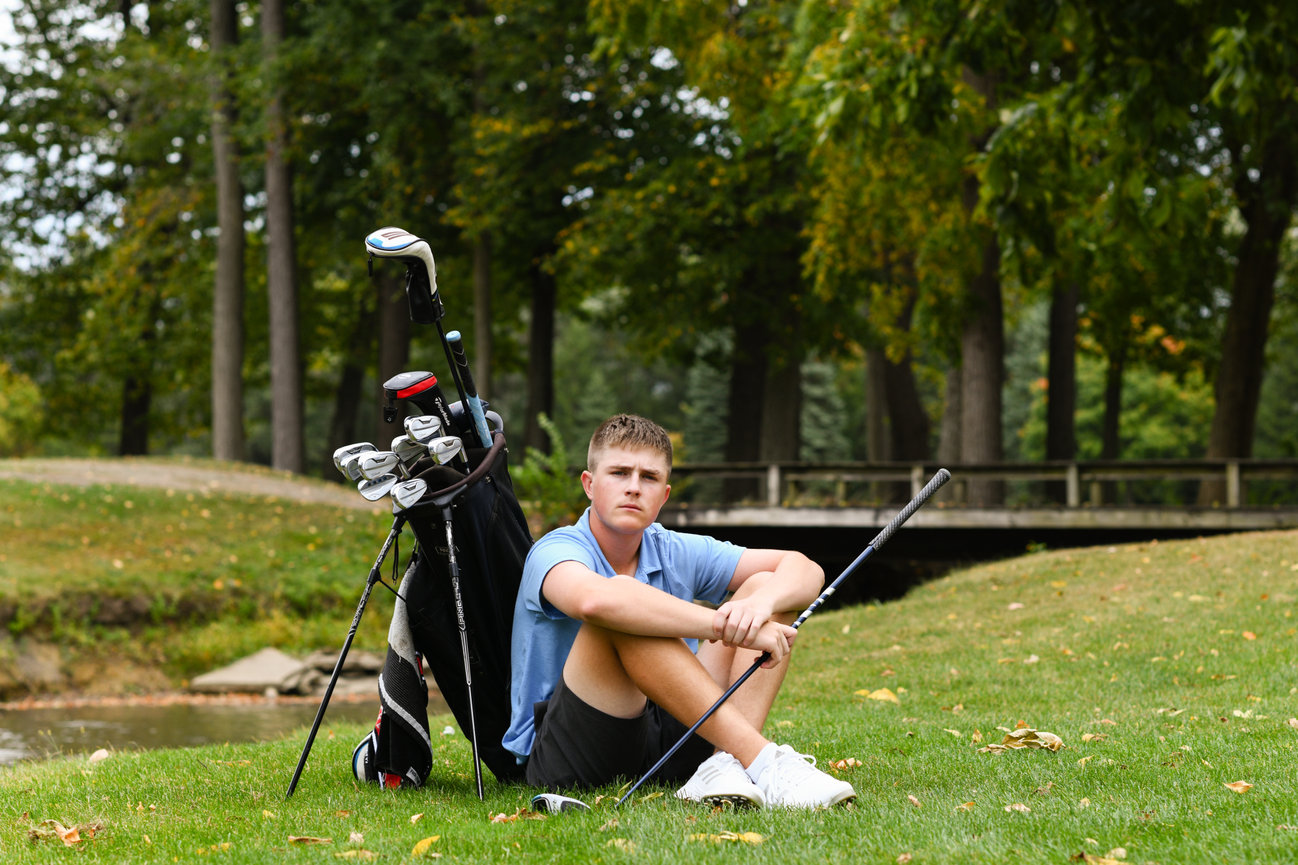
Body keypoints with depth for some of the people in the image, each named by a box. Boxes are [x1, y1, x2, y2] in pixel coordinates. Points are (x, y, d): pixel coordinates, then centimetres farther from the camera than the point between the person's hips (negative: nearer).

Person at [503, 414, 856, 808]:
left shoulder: (676, 553, 7)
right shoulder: (558, 551, -11)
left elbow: (805, 570, -1)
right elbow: (593, 600, -38)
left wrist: (761, 603, -26)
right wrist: (725, 626, -38)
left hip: (663, 738, 6)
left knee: (764, 585, -3)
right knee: (623, 616, -31)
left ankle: (724, 765, -28)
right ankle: (761, 761, -36)